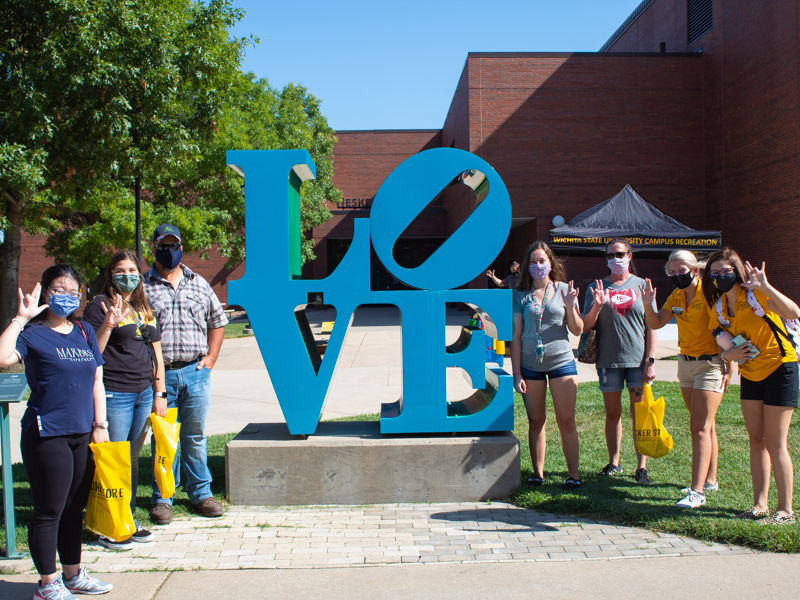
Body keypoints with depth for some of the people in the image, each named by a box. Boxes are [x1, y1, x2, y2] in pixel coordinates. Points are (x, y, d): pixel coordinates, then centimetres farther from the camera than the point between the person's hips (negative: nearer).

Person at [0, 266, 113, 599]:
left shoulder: (85, 333, 13)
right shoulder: (33, 333, -5)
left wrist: (100, 425, 8)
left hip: (82, 435, 6)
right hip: (47, 435, -6)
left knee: (74, 509, 16)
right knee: (48, 512, 1)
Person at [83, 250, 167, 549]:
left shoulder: (144, 309, 16)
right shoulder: (99, 306, -4)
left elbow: (156, 355, 19)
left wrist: (159, 393, 14)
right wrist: (108, 325, -26)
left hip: (144, 393, 7)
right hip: (114, 394, -6)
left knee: (133, 457, 13)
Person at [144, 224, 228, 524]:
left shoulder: (199, 284, 12)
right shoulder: (142, 286, 2)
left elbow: (217, 321, 20)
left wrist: (210, 358, 10)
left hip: (196, 372, 2)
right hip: (160, 374, -2)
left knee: (195, 436, 10)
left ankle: (201, 493, 20)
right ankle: (162, 498, 14)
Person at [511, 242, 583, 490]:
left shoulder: (564, 290, 4)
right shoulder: (521, 295, 3)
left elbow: (578, 330, 6)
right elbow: (516, 337, 3)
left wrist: (570, 307, -12)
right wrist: (517, 373, -1)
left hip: (561, 361, 0)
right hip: (530, 365, 1)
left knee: (566, 421, 0)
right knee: (536, 422, 7)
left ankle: (573, 474, 7)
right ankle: (538, 473, 15)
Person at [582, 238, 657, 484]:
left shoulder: (641, 285, 5)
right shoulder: (597, 287, 6)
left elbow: (651, 326, 4)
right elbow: (586, 326, 3)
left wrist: (650, 360, -3)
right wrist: (597, 306, -15)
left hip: (637, 359, -1)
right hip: (608, 359, 1)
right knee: (613, 413, 8)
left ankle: (642, 466, 7)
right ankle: (614, 462, 20)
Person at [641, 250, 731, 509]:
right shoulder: (676, 296, 5)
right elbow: (656, 324, 5)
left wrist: (728, 368, -16)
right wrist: (648, 304, -14)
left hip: (710, 363, -7)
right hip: (685, 362, 7)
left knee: (700, 427, -12)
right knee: (705, 425, 16)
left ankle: (697, 491, -14)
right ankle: (709, 480, 28)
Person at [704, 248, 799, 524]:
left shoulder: (755, 294, -18)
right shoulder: (718, 308, 2)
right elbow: (724, 347, 9)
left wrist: (765, 287, -42)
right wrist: (727, 354, -14)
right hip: (750, 373, 7)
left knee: (775, 443, -6)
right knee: (756, 440, 10)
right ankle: (760, 504, 19)